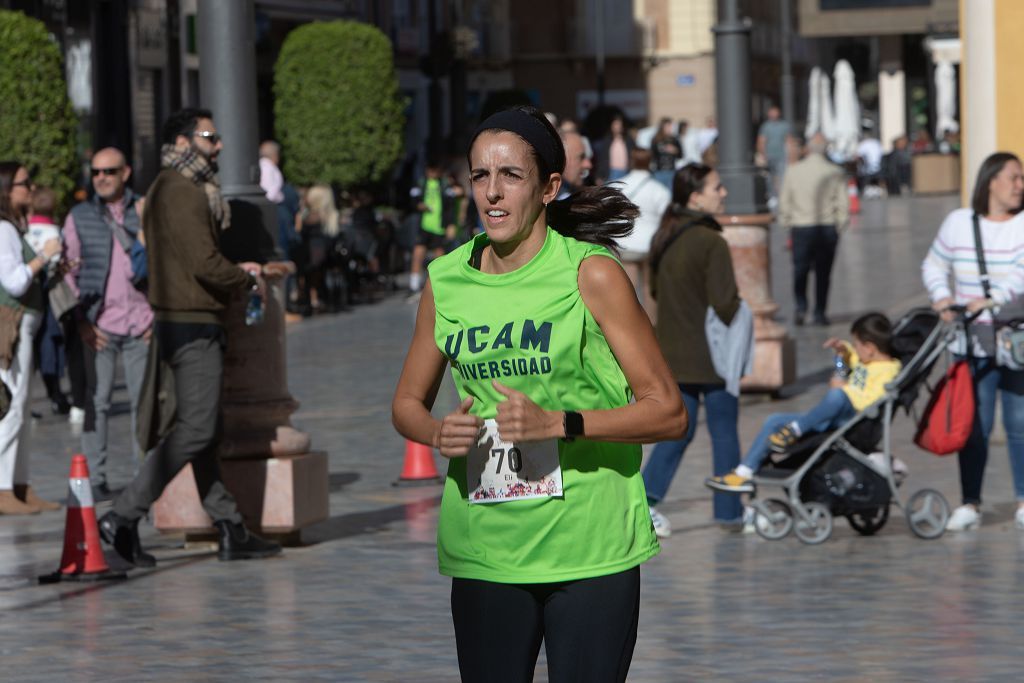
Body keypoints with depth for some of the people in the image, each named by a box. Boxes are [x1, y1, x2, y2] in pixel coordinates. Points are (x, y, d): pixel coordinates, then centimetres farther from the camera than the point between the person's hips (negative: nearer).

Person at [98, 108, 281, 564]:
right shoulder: (182, 193, -15)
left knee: (201, 428, 10)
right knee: (195, 428, -11)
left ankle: (230, 529, 13)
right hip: (192, 325, -11)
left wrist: (236, 272, 16)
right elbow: (204, 264, -22)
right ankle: (124, 516, -12)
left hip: (178, 321, 11)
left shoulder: (166, 189, 18)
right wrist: (247, 279, -5)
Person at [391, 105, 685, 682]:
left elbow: (668, 412, -6)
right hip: (483, 547, 3)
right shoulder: (447, 282, 6)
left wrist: (556, 423, -18)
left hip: (589, 548, -3)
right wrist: (439, 433, -4)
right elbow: (408, 403, 19)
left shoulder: (592, 274, -6)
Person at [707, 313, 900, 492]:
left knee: (837, 394, -43)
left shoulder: (887, 371, -11)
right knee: (774, 421, 5)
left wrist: (844, 388, -19)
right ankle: (743, 474, 0)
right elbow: (852, 359, 44)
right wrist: (843, 349, 23)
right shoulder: (865, 361, 19)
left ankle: (794, 430, -30)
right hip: (830, 420, 11)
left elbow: (870, 403, -27)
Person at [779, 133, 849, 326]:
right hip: (827, 227, 0)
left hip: (801, 228, 0)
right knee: (823, 272, 8)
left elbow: (784, 203, 1)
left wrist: (786, 225, 12)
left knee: (800, 269, 7)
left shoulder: (793, 171, -2)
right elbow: (843, 204, -3)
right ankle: (819, 313, 9)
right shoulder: (835, 172, -4)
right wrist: (838, 226, 10)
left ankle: (801, 306, -11)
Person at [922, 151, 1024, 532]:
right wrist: (942, 296, -5)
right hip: (974, 343, 1)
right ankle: (970, 504, 7)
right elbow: (934, 266, 14)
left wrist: (993, 298, -28)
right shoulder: (958, 223, 5)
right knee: (974, 424, 1)